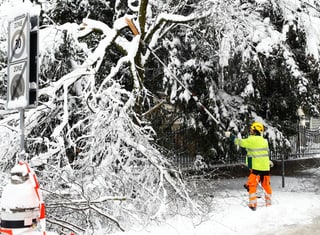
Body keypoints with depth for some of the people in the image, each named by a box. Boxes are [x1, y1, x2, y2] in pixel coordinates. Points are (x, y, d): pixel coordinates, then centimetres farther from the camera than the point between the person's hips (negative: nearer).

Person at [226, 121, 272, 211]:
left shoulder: (251, 140, -10)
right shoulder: (264, 141, 10)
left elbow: (240, 142, -4)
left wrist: (230, 136, 7)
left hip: (256, 167, -6)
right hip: (266, 167, 6)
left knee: (252, 185, 2)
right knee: (266, 185, 14)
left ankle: (253, 205, -2)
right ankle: (268, 203, 21)